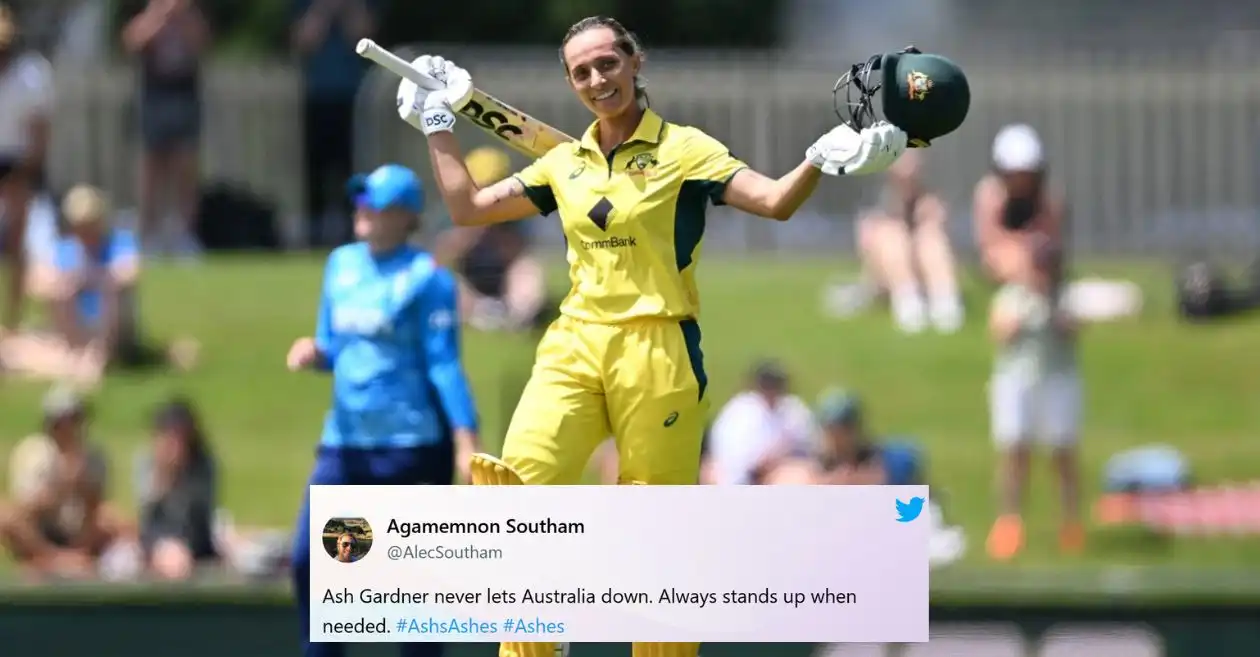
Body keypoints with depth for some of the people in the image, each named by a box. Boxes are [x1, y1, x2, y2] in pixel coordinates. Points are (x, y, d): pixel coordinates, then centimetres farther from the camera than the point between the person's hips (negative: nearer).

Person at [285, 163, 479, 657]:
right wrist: (313, 353, -3)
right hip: (344, 443, 7)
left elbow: (444, 364, -11)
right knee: (309, 560, -2)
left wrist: (466, 439, -18)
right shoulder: (342, 265, 12)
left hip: (411, 446, -7)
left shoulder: (426, 278, -8)